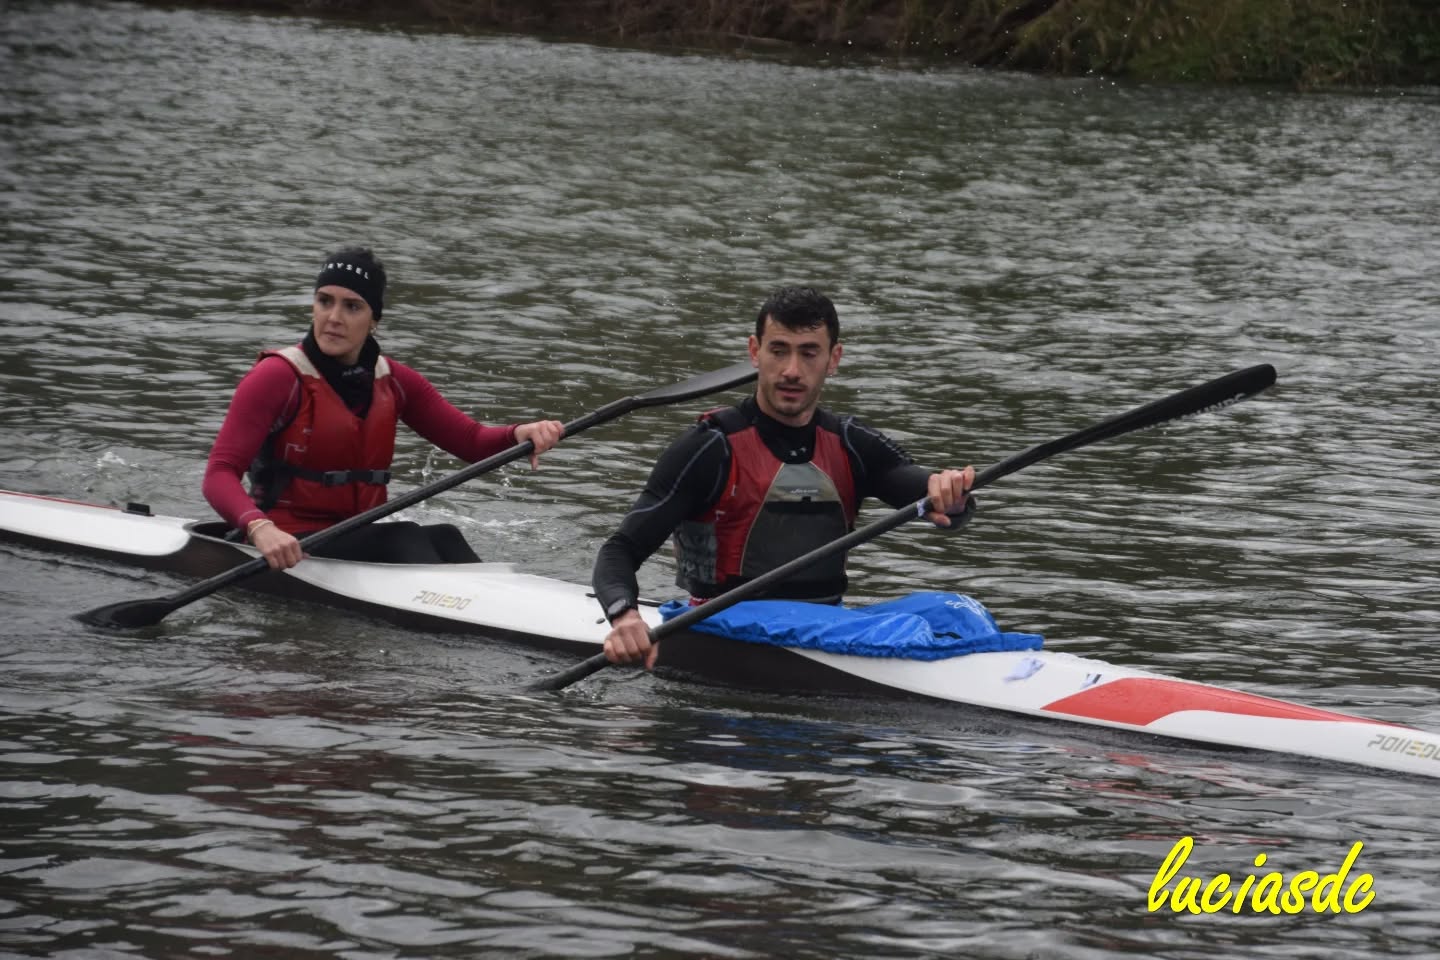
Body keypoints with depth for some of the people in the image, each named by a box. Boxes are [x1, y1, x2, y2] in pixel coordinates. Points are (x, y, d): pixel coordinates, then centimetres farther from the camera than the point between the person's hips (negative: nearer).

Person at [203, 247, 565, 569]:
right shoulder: (280, 377, -9)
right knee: (405, 537, -30)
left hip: (361, 543, 6)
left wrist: (521, 435, -18)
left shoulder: (392, 382, 11)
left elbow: (473, 442, 6)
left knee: (442, 538, -25)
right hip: (290, 550, -5)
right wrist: (260, 528, -40)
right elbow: (219, 475, -19)